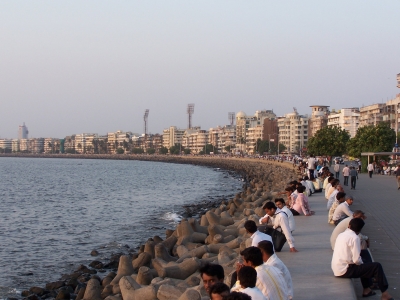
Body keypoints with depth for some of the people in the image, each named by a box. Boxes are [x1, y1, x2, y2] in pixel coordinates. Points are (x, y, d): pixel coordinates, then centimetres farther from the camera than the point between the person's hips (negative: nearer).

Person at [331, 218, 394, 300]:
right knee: (377, 267, -5)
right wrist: (362, 263, 2)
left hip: (336, 268, 9)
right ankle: (385, 293, 1)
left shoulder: (341, 235, 9)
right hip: (345, 270, -9)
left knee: (364, 265, 31)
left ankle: (366, 289, 29)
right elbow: (357, 260, -20)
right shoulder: (354, 237, -15)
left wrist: (361, 263, 16)